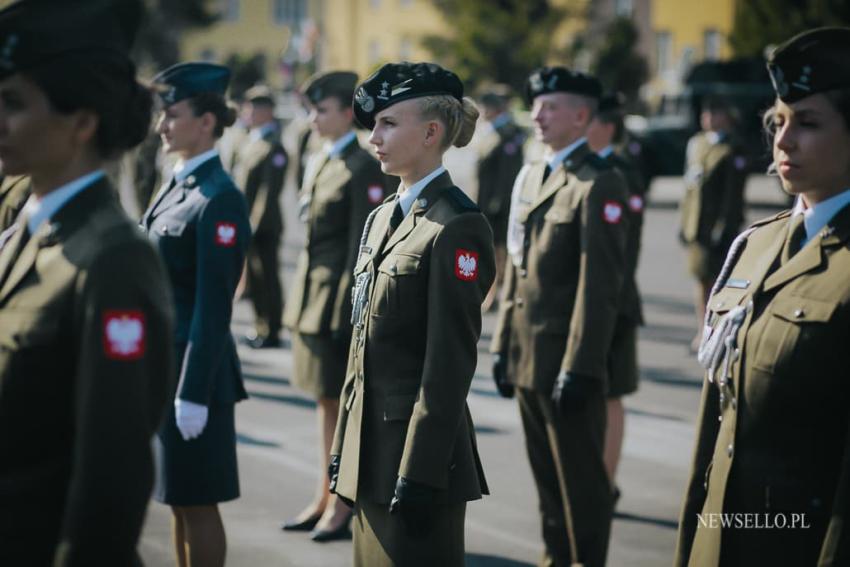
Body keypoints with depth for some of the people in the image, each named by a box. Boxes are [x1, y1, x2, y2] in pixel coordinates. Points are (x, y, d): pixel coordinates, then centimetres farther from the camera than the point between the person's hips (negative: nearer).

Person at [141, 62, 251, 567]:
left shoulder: (219, 199, -16)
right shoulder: (179, 186, 12)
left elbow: (214, 304, -19)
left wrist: (194, 393, -20)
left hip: (195, 366, -9)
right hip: (161, 360, 9)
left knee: (196, 501, 1)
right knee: (179, 499, 16)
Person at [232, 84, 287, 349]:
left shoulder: (274, 146, -15)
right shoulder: (247, 143, 14)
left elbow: (269, 189, -17)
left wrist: (254, 223, -17)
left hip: (264, 226, -8)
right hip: (244, 222, 9)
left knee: (267, 276, -1)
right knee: (254, 276, 14)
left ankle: (271, 332, 6)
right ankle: (260, 326, 24)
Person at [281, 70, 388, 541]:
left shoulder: (364, 168, -12)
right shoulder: (319, 162, 14)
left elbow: (363, 243, -16)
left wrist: (347, 307, -18)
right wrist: (300, 301, 16)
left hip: (342, 298, -9)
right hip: (311, 293, 9)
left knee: (345, 402, -1)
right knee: (324, 398, 14)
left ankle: (344, 504, 8)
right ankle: (324, 497, 23)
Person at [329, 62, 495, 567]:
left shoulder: (457, 227, -14)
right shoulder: (384, 217, 12)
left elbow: (451, 364, -17)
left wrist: (419, 473, -19)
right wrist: (343, 446, 15)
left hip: (419, 449, -8)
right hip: (371, 449, 8)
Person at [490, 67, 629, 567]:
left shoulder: (599, 183, -12)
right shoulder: (531, 176, 14)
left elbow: (601, 284, -17)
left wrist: (579, 367, -20)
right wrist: (504, 343, 13)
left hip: (568, 359, -8)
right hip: (527, 355, 8)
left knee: (581, 479, 3)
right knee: (547, 474, 16)